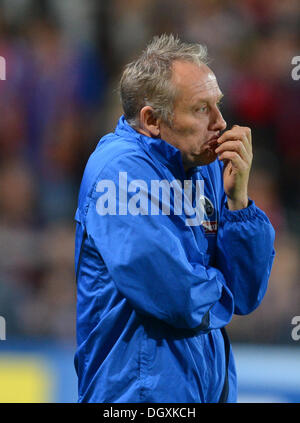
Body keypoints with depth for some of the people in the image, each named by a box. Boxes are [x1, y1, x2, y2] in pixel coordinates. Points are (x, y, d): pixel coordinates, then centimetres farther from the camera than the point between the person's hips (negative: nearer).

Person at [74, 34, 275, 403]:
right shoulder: (121, 168, -18)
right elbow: (181, 299, -25)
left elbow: (247, 297, 3)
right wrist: (218, 287, -3)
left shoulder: (207, 166, 6)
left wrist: (237, 199, -8)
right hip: (144, 389, -8)